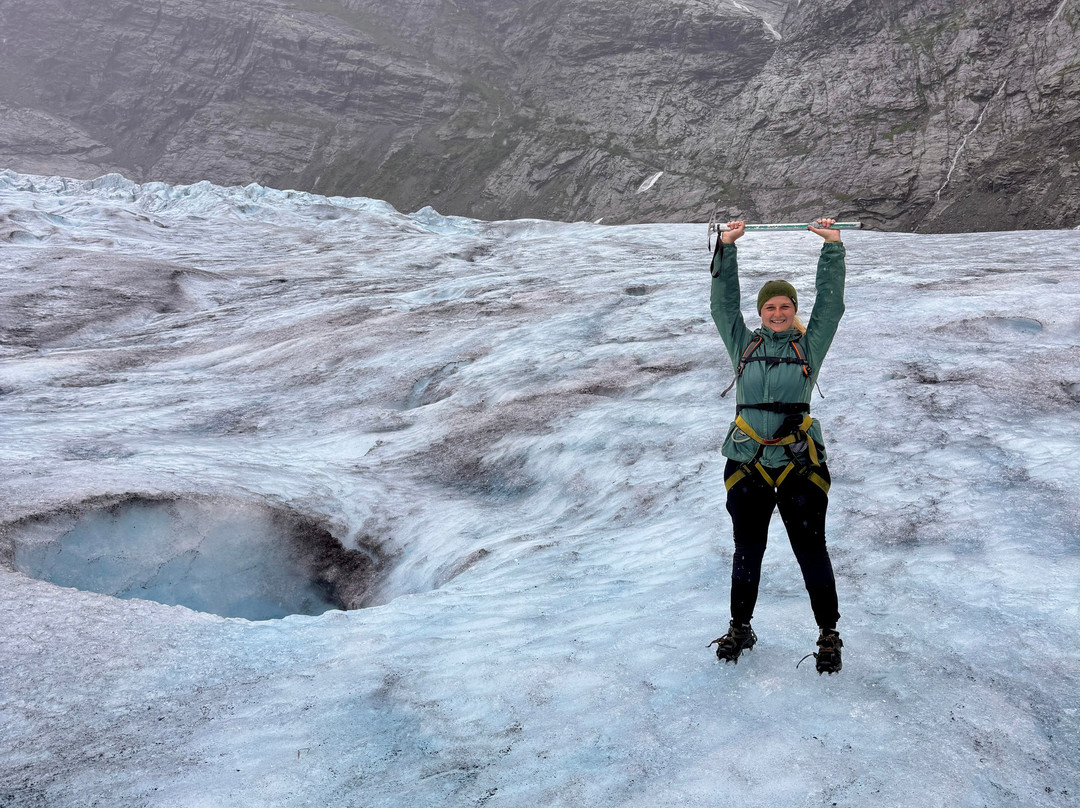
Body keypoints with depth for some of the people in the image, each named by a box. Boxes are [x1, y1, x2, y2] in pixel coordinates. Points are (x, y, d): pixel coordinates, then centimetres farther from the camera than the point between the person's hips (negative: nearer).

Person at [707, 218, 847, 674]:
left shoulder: (809, 346, 8)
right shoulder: (744, 345, 10)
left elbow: (831, 303, 2)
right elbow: (724, 302, 6)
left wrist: (833, 247, -1)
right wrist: (727, 246, 3)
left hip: (800, 465, -1)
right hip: (746, 464, 1)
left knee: (811, 551, 4)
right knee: (746, 552, 12)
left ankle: (828, 636, 19)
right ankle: (740, 629, 28)